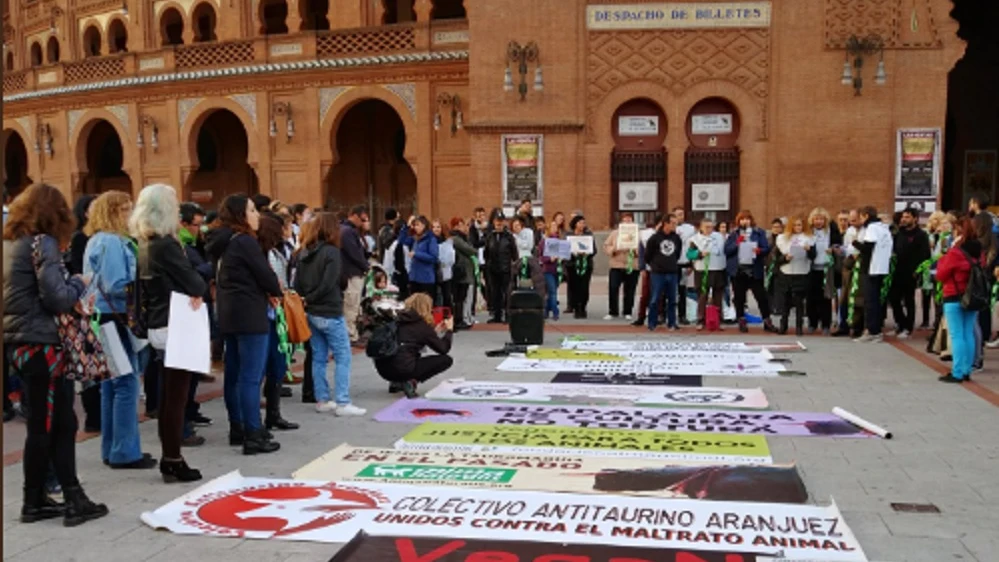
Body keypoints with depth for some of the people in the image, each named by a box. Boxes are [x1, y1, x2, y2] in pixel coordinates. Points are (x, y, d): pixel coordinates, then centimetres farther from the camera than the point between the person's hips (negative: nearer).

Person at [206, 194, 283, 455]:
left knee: (234, 375, 14)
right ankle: (253, 436, -6)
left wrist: (265, 293, 6)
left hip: (229, 314, 9)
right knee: (251, 377, -7)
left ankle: (238, 429, 23)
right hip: (250, 315, -9)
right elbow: (265, 274, -14)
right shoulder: (245, 241, -14)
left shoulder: (222, 243, 13)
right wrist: (275, 293, 6)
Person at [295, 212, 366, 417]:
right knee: (343, 358, -1)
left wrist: (305, 299, 4)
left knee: (318, 358, 13)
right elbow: (328, 284, -18)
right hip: (330, 313, -7)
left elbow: (297, 283, 6)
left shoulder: (304, 252, 8)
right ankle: (342, 403, -2)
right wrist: (310, 299, -5)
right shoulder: (332, 252, -13)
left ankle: (322, 400, 18)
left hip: (311, 313, 8)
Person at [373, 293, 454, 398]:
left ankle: (397, 382, 17)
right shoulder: (422, 325, 0)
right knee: (447, 360, 6)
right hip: (403, 369, -8)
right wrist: (449, 330, 20)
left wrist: (435, 331, 33)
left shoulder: (399, 320, 17)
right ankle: (411, 382, -4)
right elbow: (443, 349, 5)